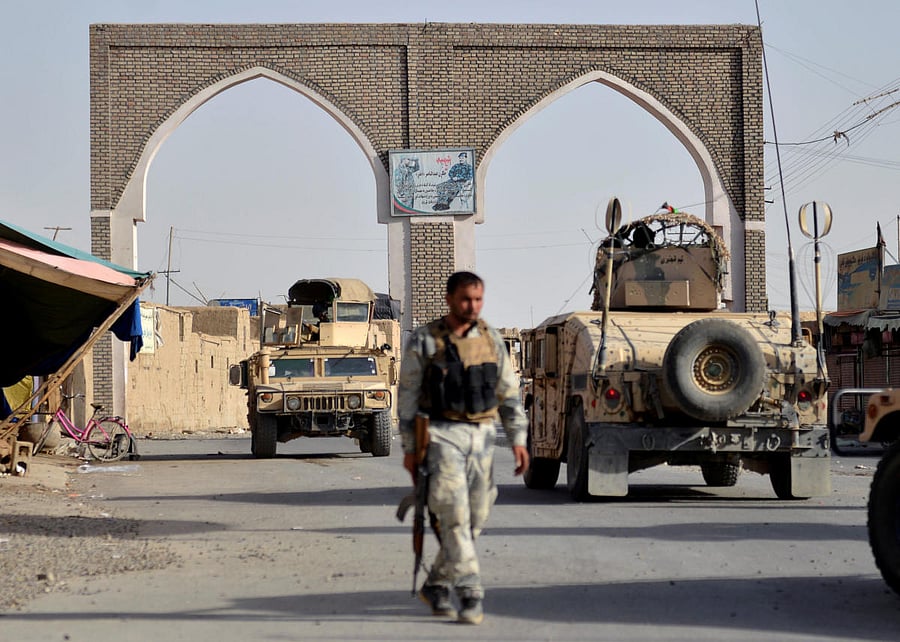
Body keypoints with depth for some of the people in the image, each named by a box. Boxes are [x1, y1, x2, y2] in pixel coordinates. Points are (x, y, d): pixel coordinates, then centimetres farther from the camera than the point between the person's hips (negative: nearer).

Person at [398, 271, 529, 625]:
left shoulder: (491, 340, 8)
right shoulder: (424, 342, -4)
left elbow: (509, 392, 11)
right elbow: (407, 397, -1)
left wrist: (518, 439, 4)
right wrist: (409, 447, -4)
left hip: (482, 437, 5)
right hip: (443, 436, -5)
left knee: (474, 519, 8)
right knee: (454, 516, -13)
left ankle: (436, 586, 24)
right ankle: (470, 595, -14)